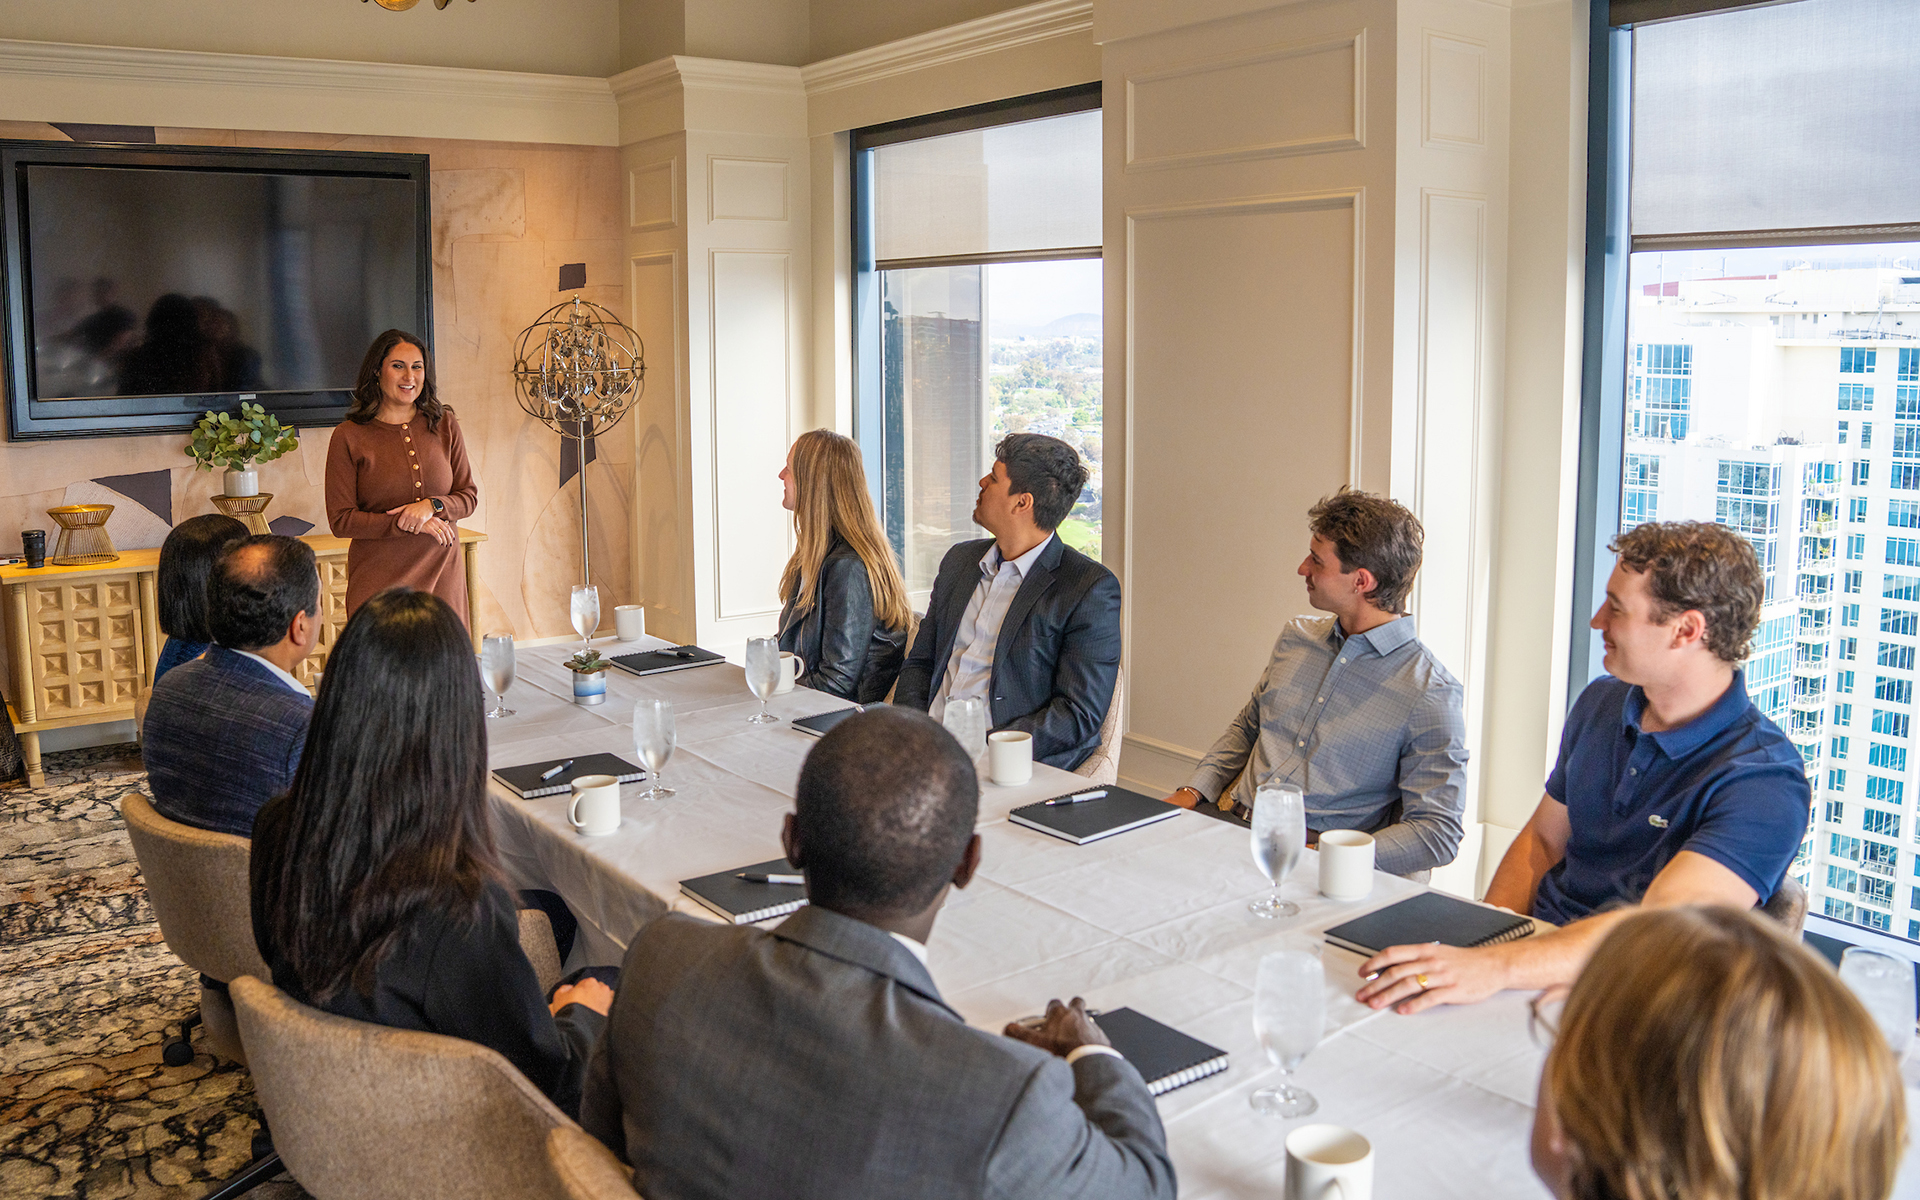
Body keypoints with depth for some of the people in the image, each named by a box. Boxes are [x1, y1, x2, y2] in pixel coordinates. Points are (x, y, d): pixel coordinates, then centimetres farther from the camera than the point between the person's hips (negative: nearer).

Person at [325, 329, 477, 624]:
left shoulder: (444, 424, 7)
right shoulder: (348, 436, -2)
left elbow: (469, 496, 8)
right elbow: (340, 520, -4)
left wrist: (432, 506, -12)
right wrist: (406, 524, -15)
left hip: (441, 575, 2)